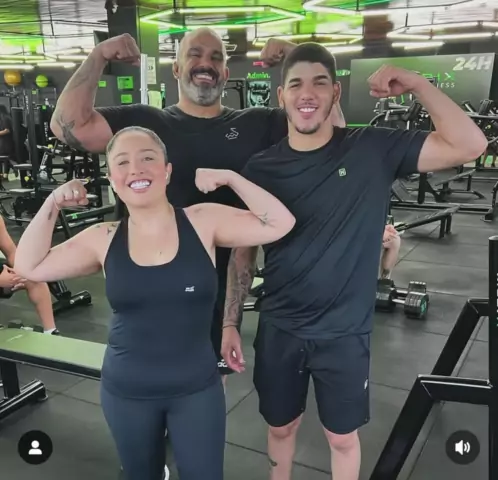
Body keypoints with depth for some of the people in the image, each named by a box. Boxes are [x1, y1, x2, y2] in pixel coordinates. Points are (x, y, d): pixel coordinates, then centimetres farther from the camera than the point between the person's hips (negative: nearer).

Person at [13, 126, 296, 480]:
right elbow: (29, 267, -1)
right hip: (126, 391, 2)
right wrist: (52, 205, -8)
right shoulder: (104, 240, -5)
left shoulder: (204, 222, -11)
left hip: (197, 387, -2)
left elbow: (280, 224, -14)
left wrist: (230, 179, -18)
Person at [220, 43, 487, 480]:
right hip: (278, 330, 2)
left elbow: (469, 146, -15)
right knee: (281, 426, 22)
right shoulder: (261, 168, -5)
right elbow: (242, 252, 1)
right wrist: (230, 323, 2)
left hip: (344, 333, -1)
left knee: (343, 436, 19)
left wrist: (415, 84, -19)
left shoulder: (372, 150, -9)